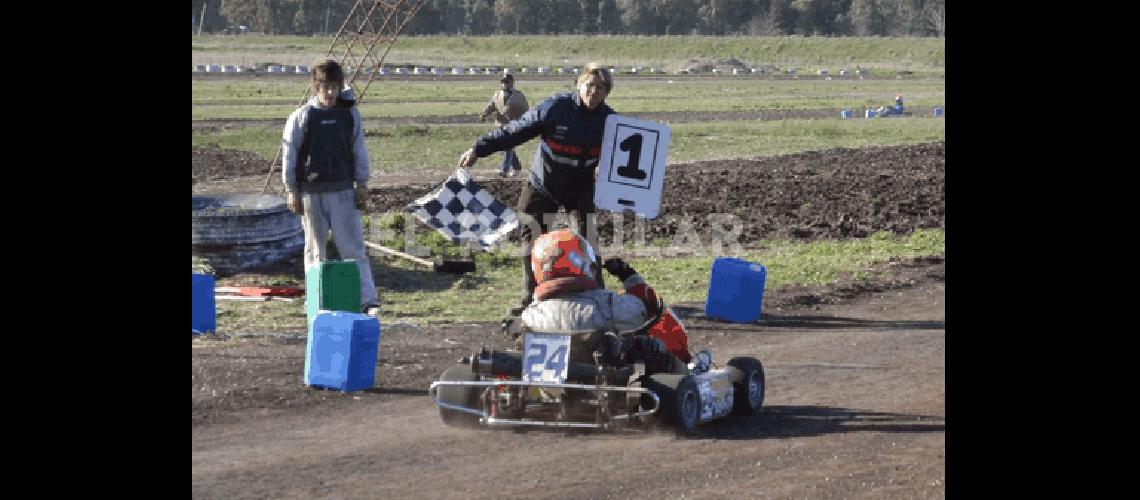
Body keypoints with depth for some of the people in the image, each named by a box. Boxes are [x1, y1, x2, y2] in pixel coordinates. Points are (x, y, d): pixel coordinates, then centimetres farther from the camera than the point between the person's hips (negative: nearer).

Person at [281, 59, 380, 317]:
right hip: (312, 192, -1)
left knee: (354, 247, -4)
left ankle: (368, 300, -6)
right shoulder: (301, 117, -2)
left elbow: (359, 150, 10)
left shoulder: (350, 113, 4)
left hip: (343, 190, 1)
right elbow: (289, 155, 1)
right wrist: (292, 190, -1)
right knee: (315, 249, 7)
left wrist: (361, 184, 6)